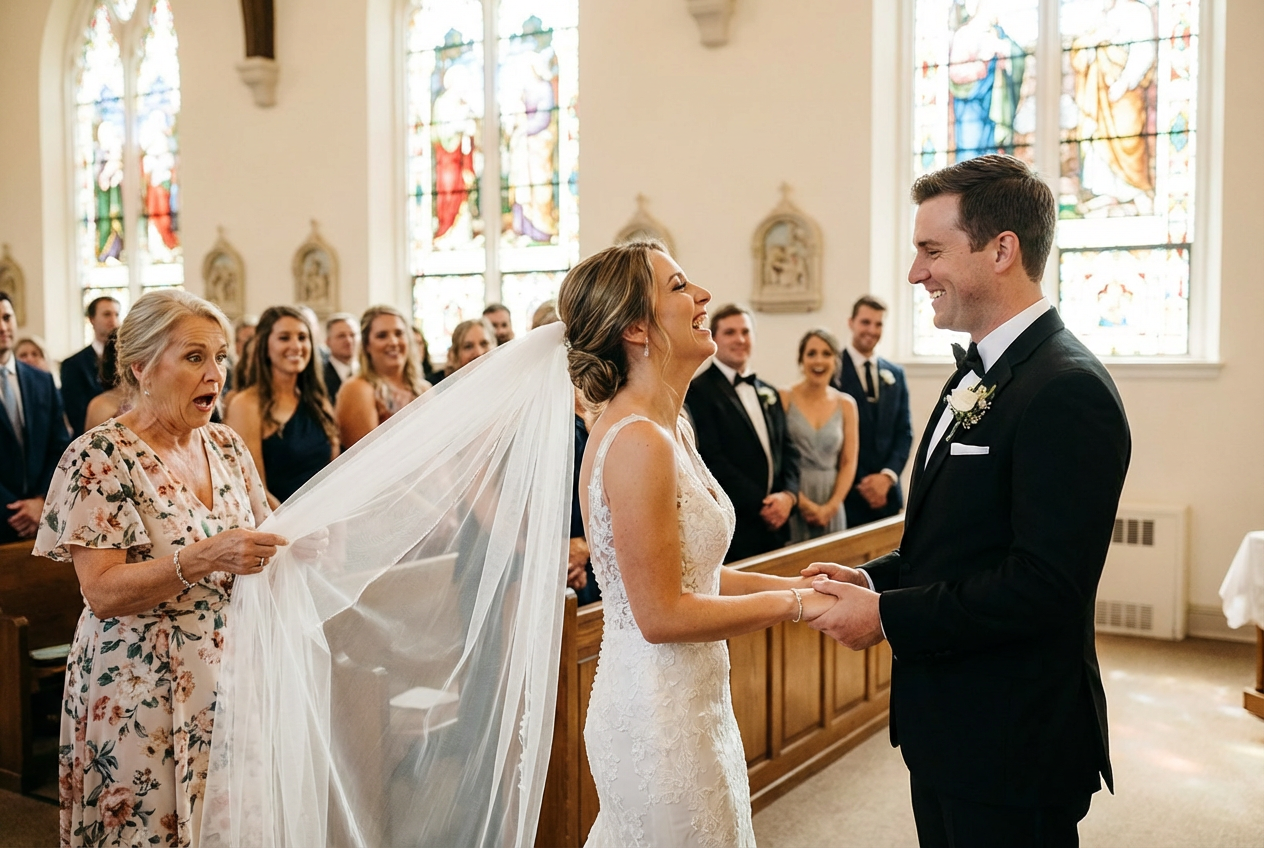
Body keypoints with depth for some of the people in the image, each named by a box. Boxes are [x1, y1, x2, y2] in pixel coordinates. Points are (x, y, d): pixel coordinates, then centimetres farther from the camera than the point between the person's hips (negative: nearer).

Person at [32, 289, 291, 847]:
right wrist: (201, 560, -29)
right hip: (142, 691, -5)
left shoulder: (227, 446, 7)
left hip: (227, 680, 5)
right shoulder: (99, 457, -11)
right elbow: (103, 592, -17)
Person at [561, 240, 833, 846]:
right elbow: (661, 614, -22)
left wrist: (792, 583, 3)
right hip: (660, 716, -9)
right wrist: (793, 604, -14)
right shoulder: (637, 442, -22)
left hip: (691, 700, 9)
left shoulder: (672, 428, 7)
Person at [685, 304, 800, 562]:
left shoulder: (768, 393, 17)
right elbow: (711, 458, -15)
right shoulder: (698, 390, -8)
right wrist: (760, 504, -14)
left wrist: (788, 495, -5)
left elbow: (788, 450, 14)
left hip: (774, 526, 7)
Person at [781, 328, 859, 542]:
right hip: (791, 505, -3)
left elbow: (849, 463, 7)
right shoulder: (783, 399, -4)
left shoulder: (846, 405, 8)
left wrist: (831, 506, -5)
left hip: (830, 508, 3)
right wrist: (803, 502, -11)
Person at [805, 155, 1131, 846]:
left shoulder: (1067, 390, -21)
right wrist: (874, 579, 1)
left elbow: (1046, 583, -26)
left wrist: (888, 616, -20)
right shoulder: (977, 375, 10)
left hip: (1013, 747, -9)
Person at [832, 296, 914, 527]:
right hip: (847, 491, -4)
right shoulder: (831, 370, -4)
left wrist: (887, 476, -6)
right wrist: (858, 482, -10)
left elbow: (904, 431, 8)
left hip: (887, 492, 4)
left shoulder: (895, 374, 12)